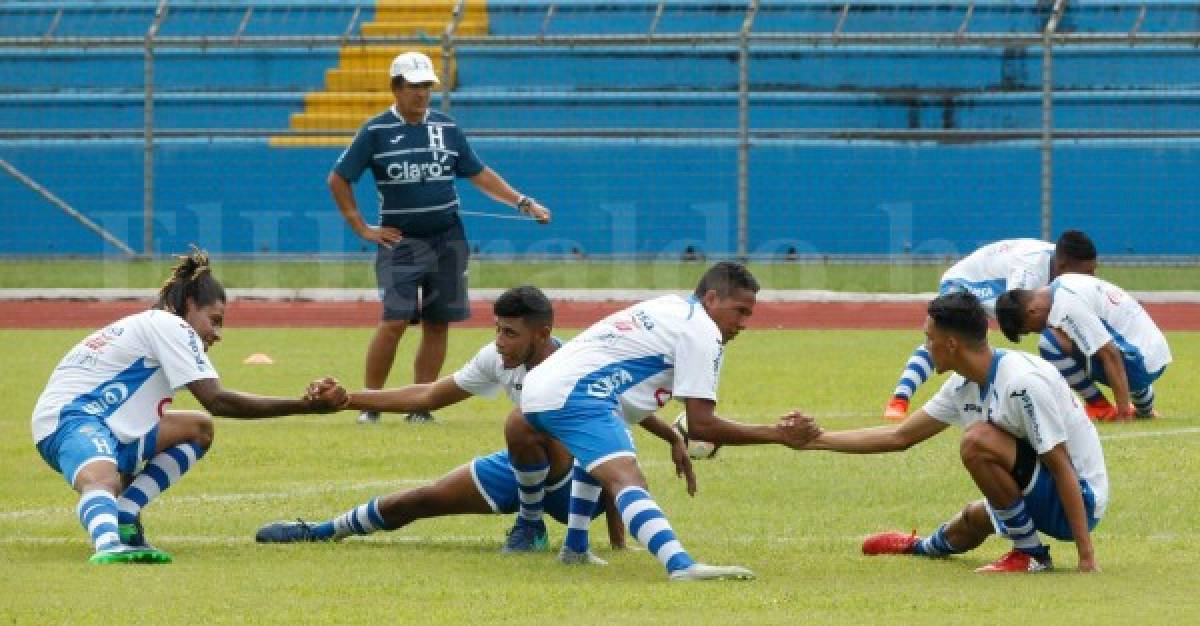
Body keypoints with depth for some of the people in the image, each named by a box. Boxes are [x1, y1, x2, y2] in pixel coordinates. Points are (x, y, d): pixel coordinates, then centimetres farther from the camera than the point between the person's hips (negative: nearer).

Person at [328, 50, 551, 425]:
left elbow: (479, 175, 14)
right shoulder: (376, 132, -2)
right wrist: (362, 229, -3)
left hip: (447, 240, 4)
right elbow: (338, 180, 2)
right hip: (399, 240, -4)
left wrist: (522, 203, 5)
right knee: (395, 321, -14)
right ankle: (369, 404, -5)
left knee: (438, 323, 2)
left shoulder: (446, 128, 8)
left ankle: (420, 407, 9)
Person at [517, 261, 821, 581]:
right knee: (628, 480, -29)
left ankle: (574, 548, 46)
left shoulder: (667, 307, 24)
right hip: (571, 397, -10)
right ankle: (681, 565, -49)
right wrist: (778, 435, -6)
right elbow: (700, 425, -9)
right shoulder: (703, 330, -4)